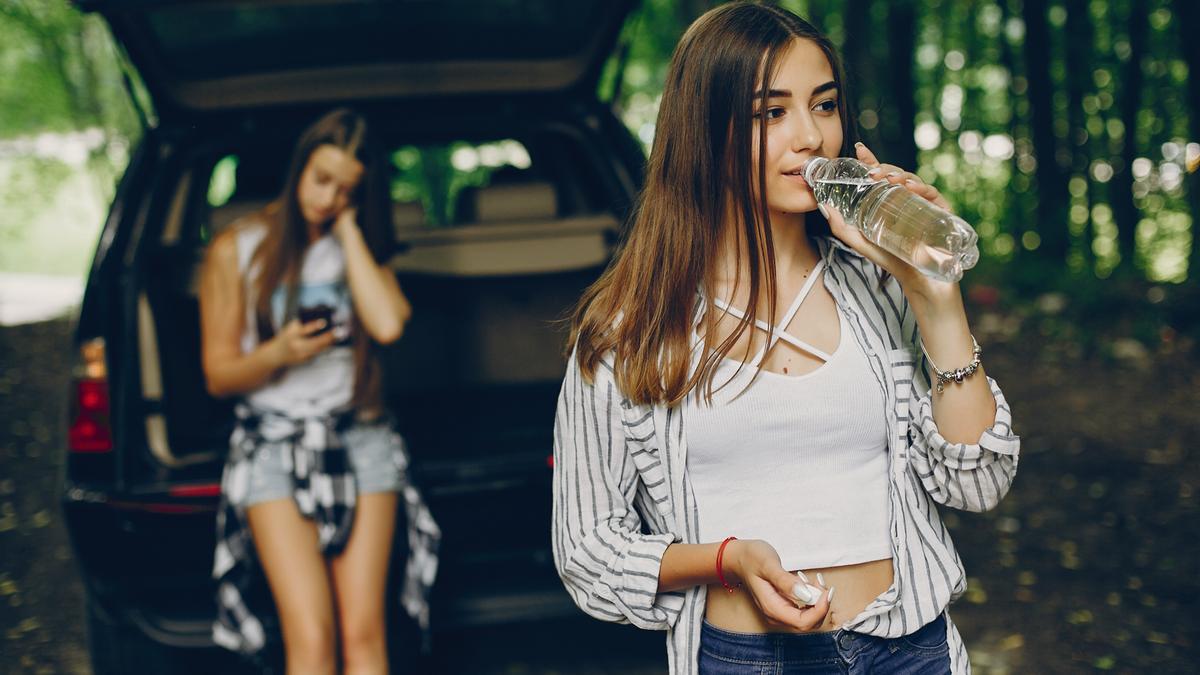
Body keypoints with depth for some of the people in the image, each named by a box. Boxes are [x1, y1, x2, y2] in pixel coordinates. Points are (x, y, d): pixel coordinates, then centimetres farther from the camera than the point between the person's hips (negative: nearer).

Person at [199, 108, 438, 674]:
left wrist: (347, 229, -4)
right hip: (274, 445, -2)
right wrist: (279, 354, -15)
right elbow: (219, 375, 5)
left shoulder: (361, 248, 12)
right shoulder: (237, 250, 4)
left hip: (359, 440, 2)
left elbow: (389, 324, -10)